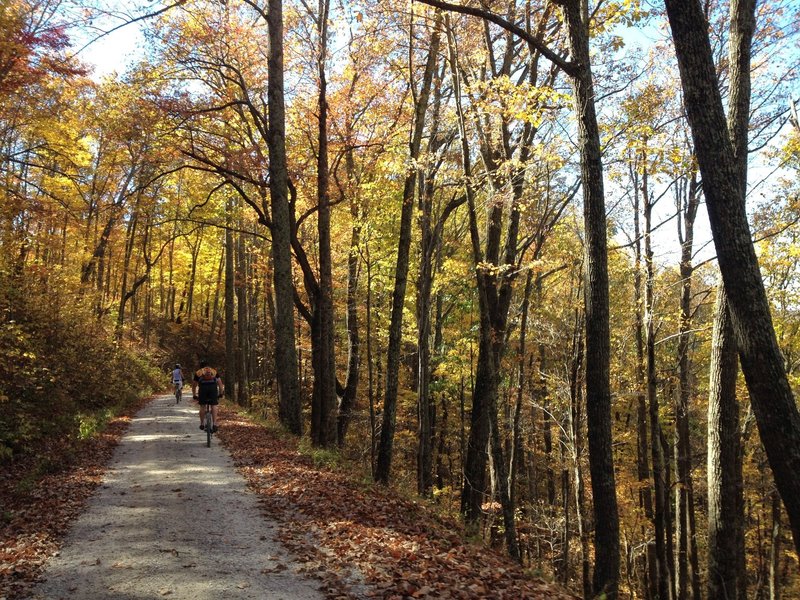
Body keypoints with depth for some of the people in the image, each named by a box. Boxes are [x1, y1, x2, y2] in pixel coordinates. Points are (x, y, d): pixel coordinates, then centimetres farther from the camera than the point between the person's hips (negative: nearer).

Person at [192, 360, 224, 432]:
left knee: (202, 406, 13)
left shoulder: (198, 372, 27)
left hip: (203, 387, 0)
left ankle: (202, 424, 17)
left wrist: (194, 395, 41)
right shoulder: (214, 371, 28)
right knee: (214, 406, 6)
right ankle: (215, 424, -3)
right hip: (213, 387, 0)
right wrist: (221, 393, 29)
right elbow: (220, 383, 24)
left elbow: (194, 385, 32)